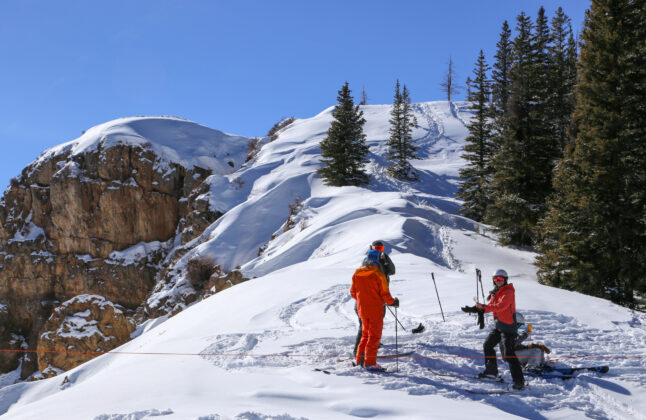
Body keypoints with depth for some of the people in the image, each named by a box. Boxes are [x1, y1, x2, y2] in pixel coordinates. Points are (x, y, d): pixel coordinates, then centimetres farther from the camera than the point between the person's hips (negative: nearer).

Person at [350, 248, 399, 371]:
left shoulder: (357, 273, 0)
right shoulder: (378, 274, -16)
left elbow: (353, 292, 8)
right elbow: (385, 294, -13)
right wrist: (393, 302, 5)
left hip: (362, 309, 5)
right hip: (375, 310, -5)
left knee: (366, 334, 21)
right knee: (374, 336, 5)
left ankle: (360, 359, 21)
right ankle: (370, 363, 5)